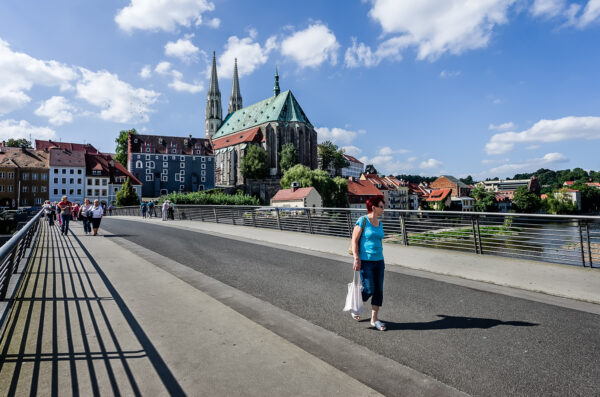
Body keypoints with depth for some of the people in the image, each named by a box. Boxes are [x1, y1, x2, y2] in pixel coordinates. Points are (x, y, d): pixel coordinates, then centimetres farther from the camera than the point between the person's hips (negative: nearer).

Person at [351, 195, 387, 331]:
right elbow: (354, 240, -11)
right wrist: (356, 259, -17)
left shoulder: (380, 223, 12)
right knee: (369, 289, -5)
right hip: (365, 261, -7)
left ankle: (374, 319, 17)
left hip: (379, 261, 7)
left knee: (379, 290, 5)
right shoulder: (362, 221, -9)